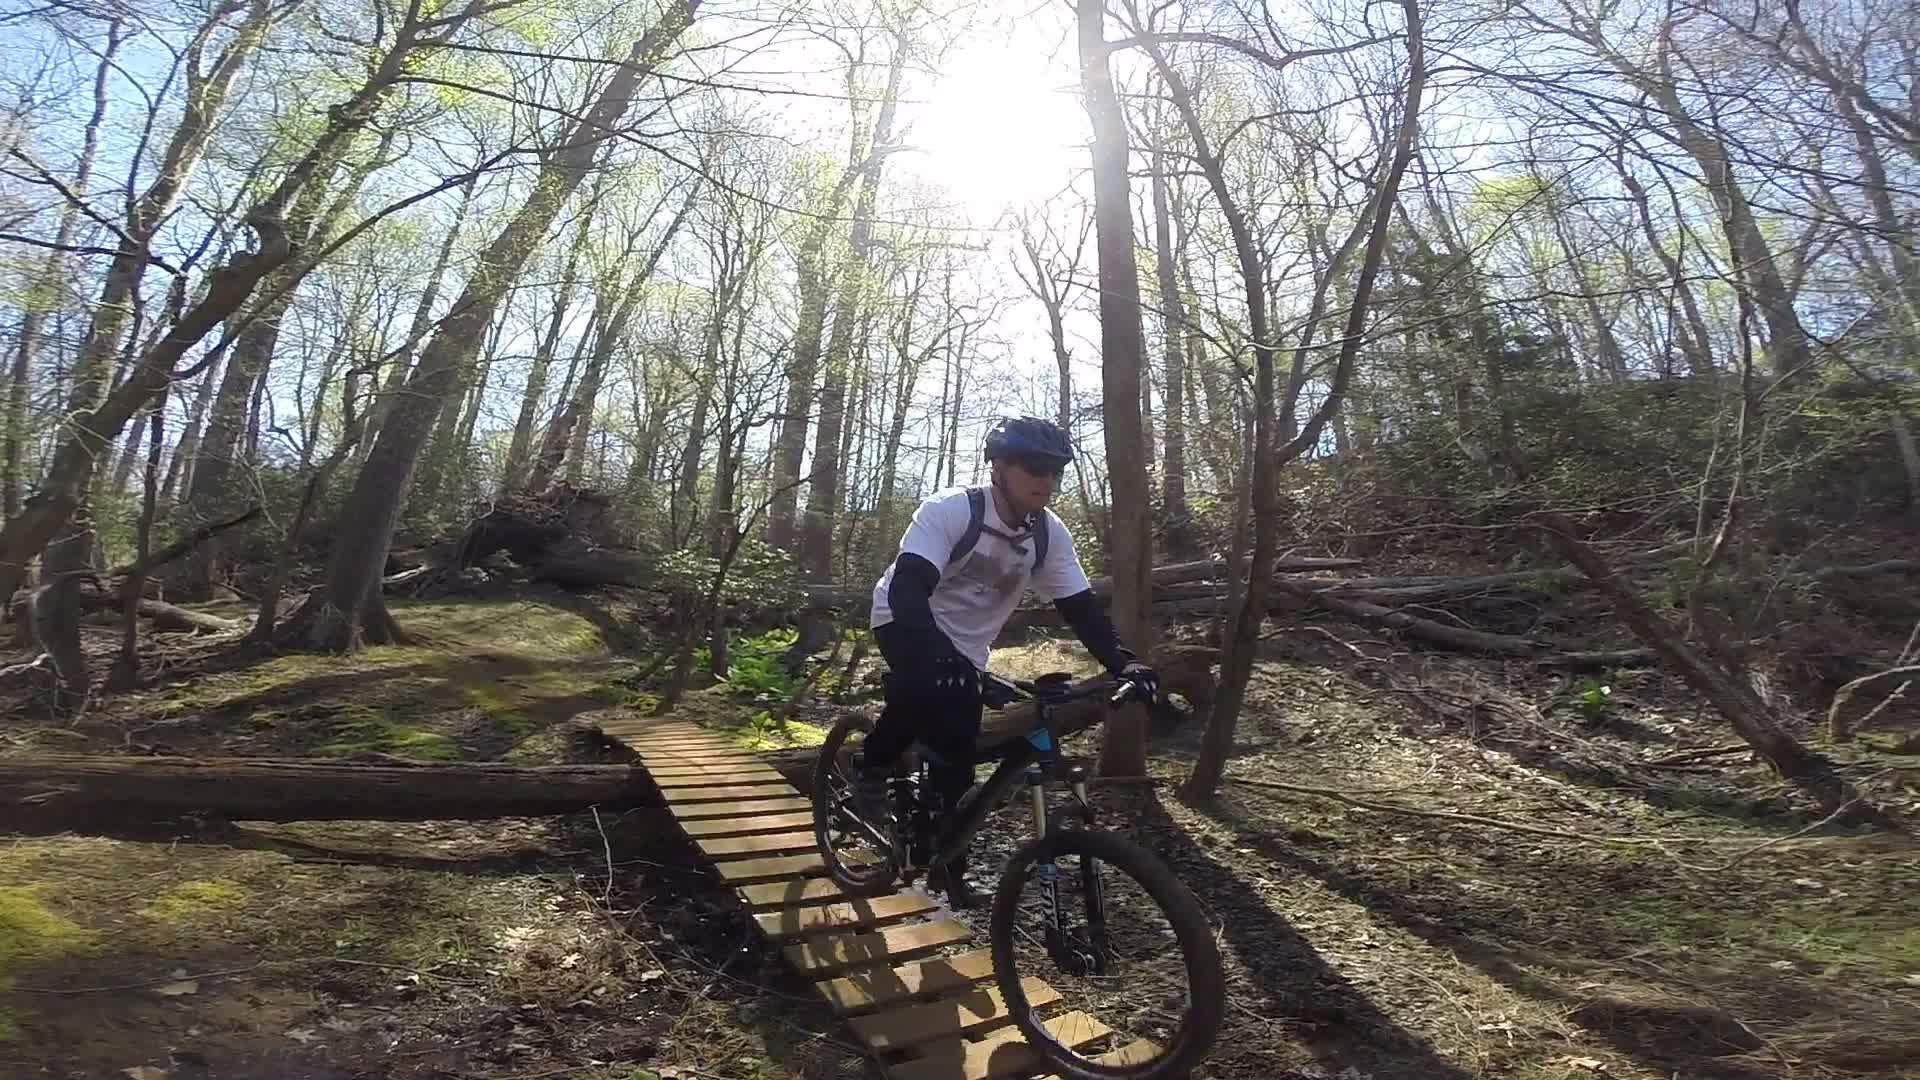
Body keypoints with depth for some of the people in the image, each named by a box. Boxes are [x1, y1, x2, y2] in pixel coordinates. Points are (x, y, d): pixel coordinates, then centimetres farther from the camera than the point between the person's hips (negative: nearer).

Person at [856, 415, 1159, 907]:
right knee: (925, 687, -35)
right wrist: (936, 654, -54)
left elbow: (1081, 607, -10)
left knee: (957, 758, 0)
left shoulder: (1051, 534, -12)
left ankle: (947, 866, 21)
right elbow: (907, 590, -38)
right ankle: (872, 767, -8)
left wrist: (1123, 663, -25)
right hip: (907, 621, -4)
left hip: (965, 647, 5)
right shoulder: (949, 509, -28)